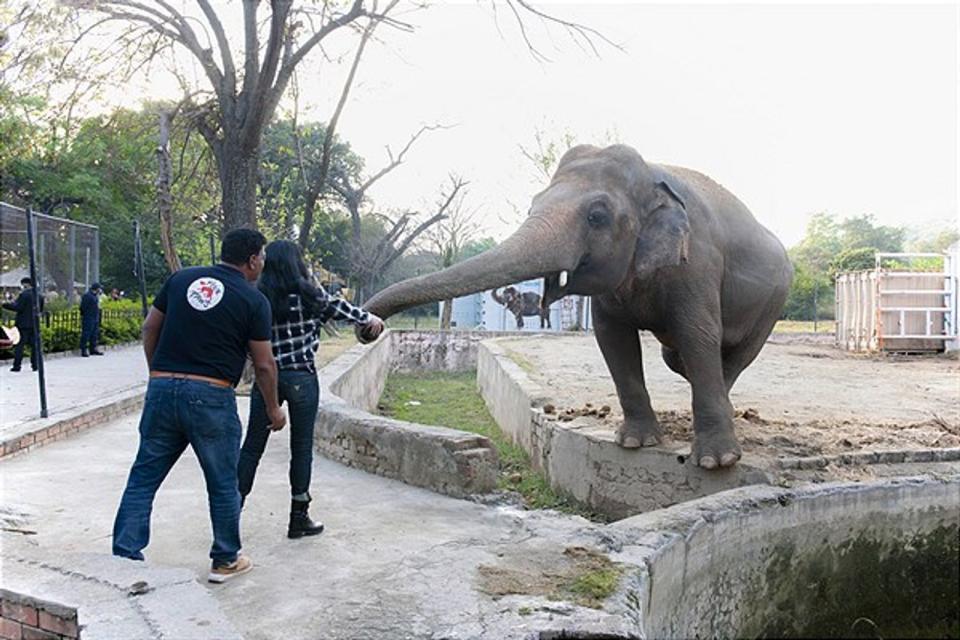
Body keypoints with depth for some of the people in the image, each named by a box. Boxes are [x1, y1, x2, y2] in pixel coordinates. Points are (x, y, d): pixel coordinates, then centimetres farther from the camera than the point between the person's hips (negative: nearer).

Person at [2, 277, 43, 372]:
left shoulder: (24, 294, -13)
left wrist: (5, 304, -9)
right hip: (35, 324, 6)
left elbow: (17, 307, -17)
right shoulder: (39, 296, 8)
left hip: (23, 324, -6)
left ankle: (17, 365, -1)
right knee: (34, 344, 10)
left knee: (19, 345, -1)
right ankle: (35, 365, 10)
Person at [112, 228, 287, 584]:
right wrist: (273, 409, 12)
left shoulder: (181, 279, 9)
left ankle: (123, 557, 13)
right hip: (211, 397, -4)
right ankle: (225, 561, 24)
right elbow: (264, 364, -1)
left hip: (162, 389, 4)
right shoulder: (253, 300, -3)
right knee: (223, 484, 11)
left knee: (143, 477, 13)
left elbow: (150, 328, 14)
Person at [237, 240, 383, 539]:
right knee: (301, 448, 7)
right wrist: (370, 319, 25)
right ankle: (299, 519, 16)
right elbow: (340, 307, 9)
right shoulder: (308, 294, -7)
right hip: (301, 378, -3)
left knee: (252, 447, 9)